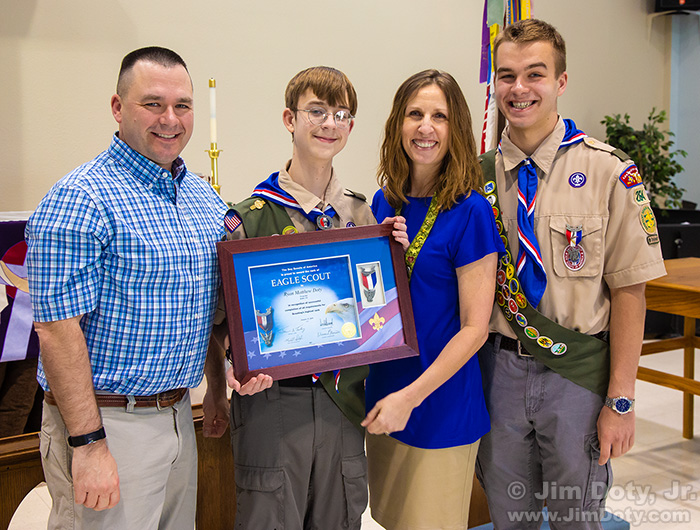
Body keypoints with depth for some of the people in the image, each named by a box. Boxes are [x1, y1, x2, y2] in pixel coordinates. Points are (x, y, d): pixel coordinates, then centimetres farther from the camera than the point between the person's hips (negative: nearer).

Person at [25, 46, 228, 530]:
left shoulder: (204, 196, 8)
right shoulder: (79, 200, -16)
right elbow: (57, 327, -20)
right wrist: (89, 444, -21)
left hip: (178, 413, 8)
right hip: (106, 422, -7)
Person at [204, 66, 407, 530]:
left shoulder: (361, 213, 8)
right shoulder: (250, 216, -6)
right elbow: (219, 312, -5)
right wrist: (231, 367, -22)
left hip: (343, 399, 4)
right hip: (271, 397, -4)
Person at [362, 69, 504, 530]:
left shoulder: (469, 211, -15)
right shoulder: (384, 203, 4)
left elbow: (475, 327, -15)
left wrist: (410, 397, -17)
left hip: (442, 405, -6)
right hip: (384, 392, 6)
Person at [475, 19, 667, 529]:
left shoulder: (608, 172, -10)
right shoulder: (478, 174, 0)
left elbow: (629, 291, -9)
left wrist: (620, 400, -10)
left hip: (577, 373, -2)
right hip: (499, 369, 3)